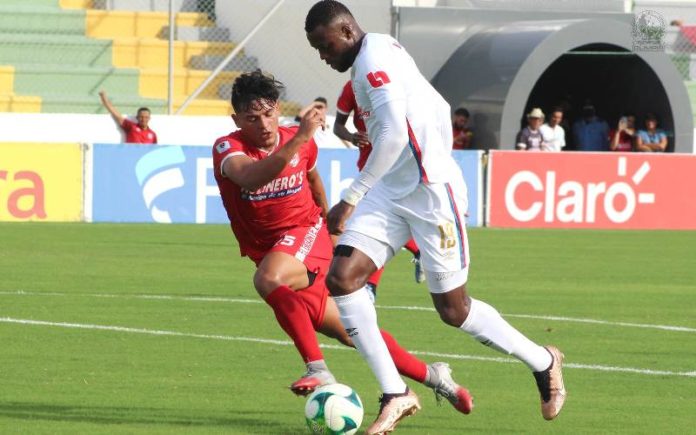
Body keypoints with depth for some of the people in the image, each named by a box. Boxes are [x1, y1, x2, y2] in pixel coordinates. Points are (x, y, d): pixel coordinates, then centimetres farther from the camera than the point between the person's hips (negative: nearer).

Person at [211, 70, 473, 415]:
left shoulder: (302, 143, -7)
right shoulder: (227, 148, -16)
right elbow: (250, 178, -40)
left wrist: (328, 218, 31)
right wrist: (298, 139, -48)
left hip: (307, 233, -2)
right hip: (267, 249, 2)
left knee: (269, 279, -36)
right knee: (350, 333, 7)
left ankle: (318, 370, -31)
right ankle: (433, 377, 24)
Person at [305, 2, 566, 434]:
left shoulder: (373, 59, -16)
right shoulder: (382, 51, 14)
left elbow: (393, 134, -26)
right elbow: (440, 109, 22)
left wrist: (350, 198, -23)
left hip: (431, 191, -9)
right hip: (391, 192, 9)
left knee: (453, 309, 0)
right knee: (341, 277, -7)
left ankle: (543, 362, 24)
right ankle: (395, 394, -3)